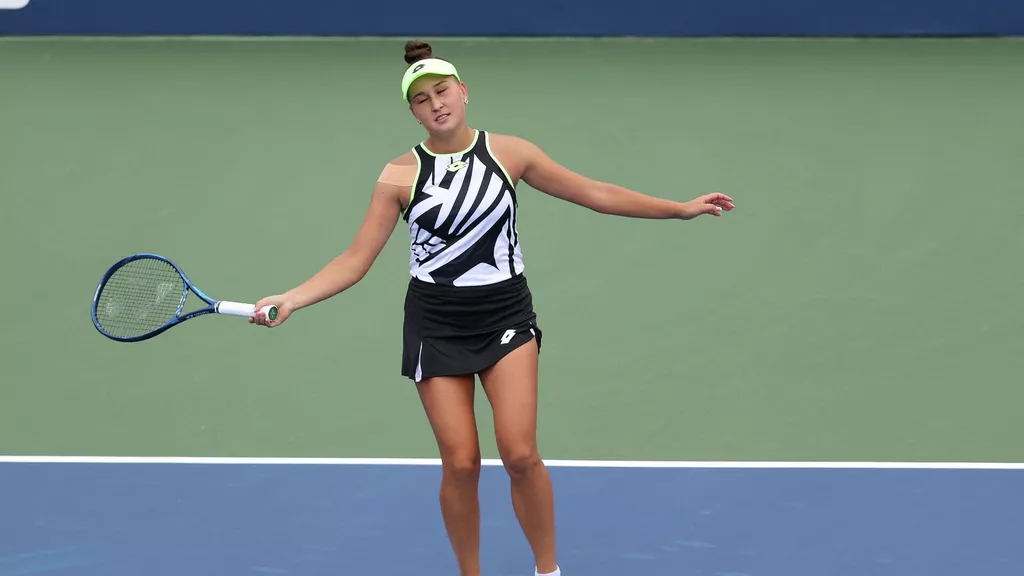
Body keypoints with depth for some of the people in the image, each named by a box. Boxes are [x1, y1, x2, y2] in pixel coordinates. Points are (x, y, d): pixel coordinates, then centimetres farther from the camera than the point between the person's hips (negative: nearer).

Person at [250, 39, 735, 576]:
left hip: (506, 315, 0)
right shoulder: (400, 175, -4)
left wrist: (680, 208, 5)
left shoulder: (509, 152, -1)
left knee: (520, 455, -13)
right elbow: (355, 260, -3)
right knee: (460, 465, -4)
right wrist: (290, 300, -16)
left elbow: (594, 193, 6)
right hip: (436, 324, 0)